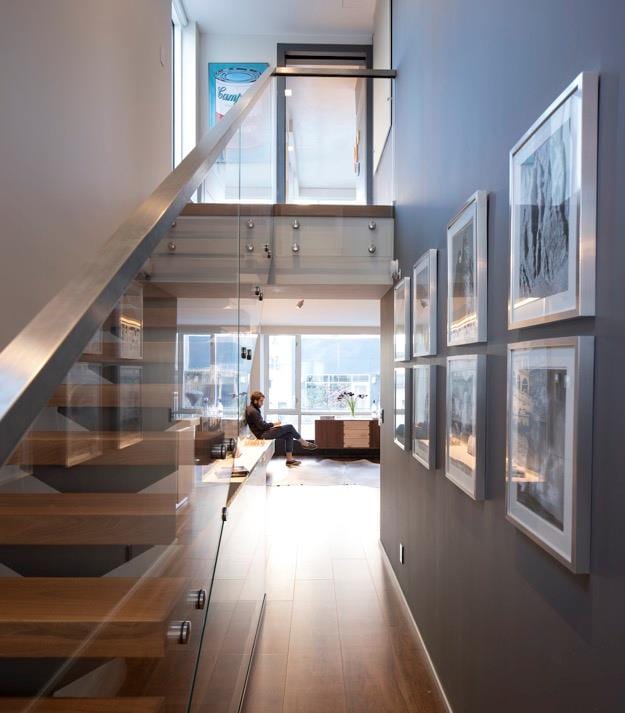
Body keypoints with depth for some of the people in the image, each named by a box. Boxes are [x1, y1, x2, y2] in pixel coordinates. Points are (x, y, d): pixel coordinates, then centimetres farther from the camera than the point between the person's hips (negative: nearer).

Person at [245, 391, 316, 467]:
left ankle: (289, 460, 4)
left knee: (289, 435, 4)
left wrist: (271, 425, 4)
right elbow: (261, 426, -23)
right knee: (289, 427, -11)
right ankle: (304, 443, 9)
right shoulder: (253, 411, -20)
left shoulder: (253, 409, 12)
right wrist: (273, 424, -11)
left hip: (264, 432, 10)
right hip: (262, 434, -10)